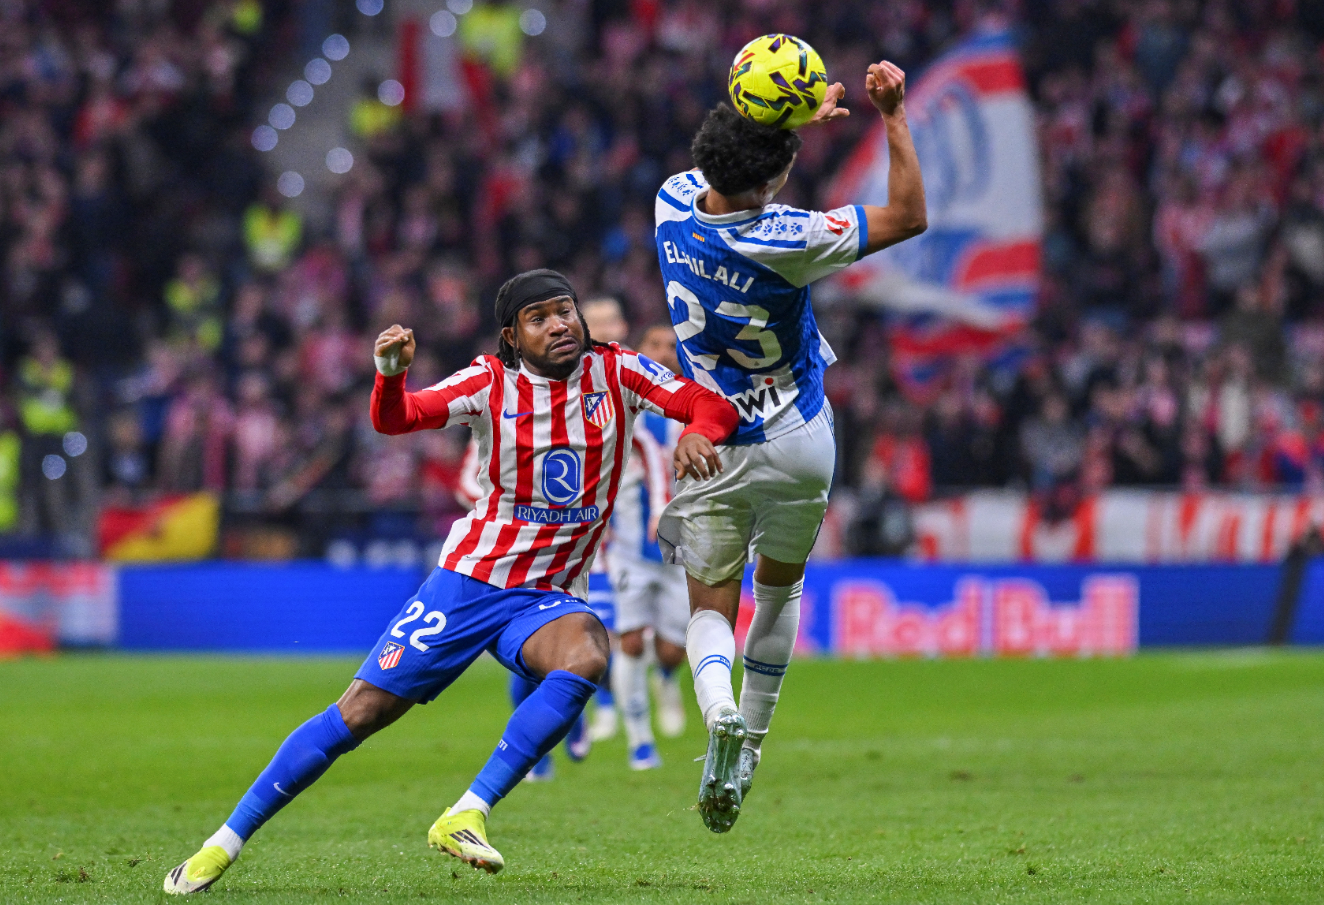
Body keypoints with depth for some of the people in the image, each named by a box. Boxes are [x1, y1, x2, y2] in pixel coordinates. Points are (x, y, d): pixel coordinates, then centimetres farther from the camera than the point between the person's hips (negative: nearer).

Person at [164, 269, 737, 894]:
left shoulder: (614, 372, -2)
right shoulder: (492, 382, -5)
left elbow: (714, 407, -8)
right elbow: (396, 420, -17)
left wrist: (697, 432, -31)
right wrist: (390, 377, -39)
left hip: (549, 598, 1)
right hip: (469, 579, -1)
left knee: (586, 657, -33)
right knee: (361, 711, -4)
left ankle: (466, 817, -30)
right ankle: (227, 840, 9)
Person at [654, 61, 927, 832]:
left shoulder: (676, 202, -12)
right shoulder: (781, 240, -25)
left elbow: (728, 171, 14)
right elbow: (909, 216, -19)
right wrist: (894, 116, -19)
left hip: (713, 445, 2)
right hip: (799, 444, -2)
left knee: (711, 606, 8)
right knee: (780, 586, 22)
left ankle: (720, 711, -23)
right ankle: (753, 743, 24)